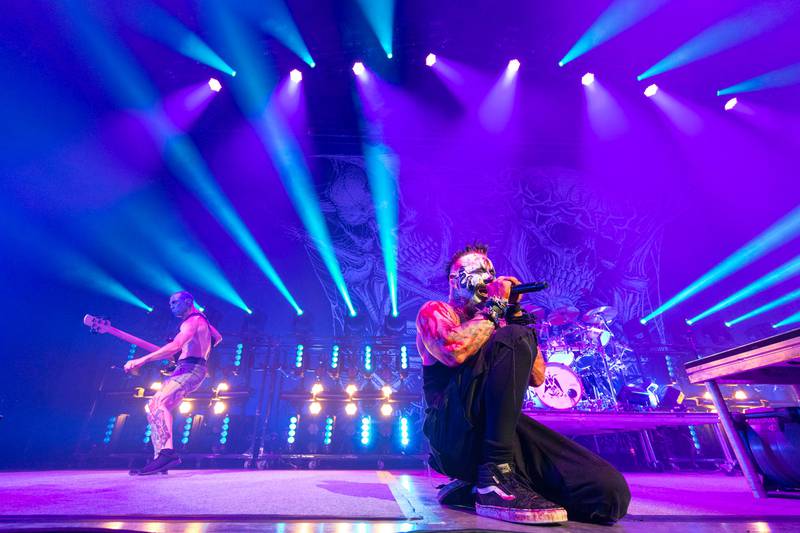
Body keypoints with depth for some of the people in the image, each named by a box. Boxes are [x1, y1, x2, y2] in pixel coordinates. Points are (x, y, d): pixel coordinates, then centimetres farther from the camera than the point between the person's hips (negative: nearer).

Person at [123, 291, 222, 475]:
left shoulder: (193, 321, -10)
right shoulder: (199, 319, 22)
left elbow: (175, 346, -26)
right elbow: (218, 337, 34)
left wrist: (141, 360, -28)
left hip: (190, 369, -11)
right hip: (186, 370, 11)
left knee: (159, 402, -27)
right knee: (153, 406, 9)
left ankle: (167, 452, -37)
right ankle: (160, 457, 6)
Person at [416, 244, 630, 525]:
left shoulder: (495, 324, 24)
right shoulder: (434, 311, 8)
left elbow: (537, 377, 12)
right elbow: (455, 350, -17)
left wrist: (514, 315, 5)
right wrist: (495, 305, -5)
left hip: (501, 430, 6)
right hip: (452, 430, -6)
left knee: (610, 492, -16)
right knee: (514, 339, -26)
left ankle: (474, 486, 1)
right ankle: (495, 479, -23)